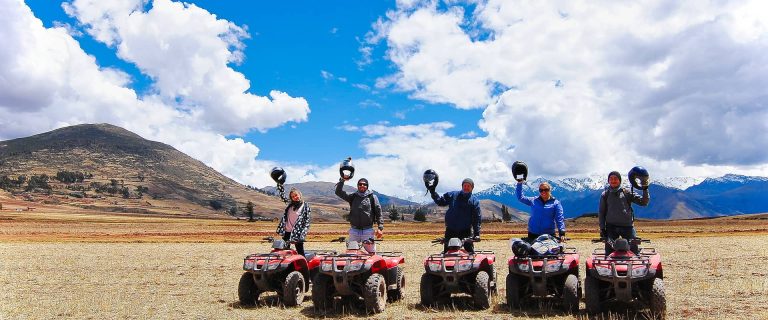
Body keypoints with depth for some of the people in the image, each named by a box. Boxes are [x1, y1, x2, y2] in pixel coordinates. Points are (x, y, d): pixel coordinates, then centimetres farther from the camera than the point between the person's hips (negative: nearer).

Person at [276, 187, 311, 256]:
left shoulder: (305, 206, -5)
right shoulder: (290, 205, 11)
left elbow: (307, 220, -9)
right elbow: (285, 217, 19)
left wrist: (303, 233, -16)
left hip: (297, 232, -5)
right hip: (287, 231, 5)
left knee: (300, 252, -1)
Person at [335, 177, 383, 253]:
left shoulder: (372, 197, 3)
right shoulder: (353, 196, 10)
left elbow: (378, 212, 0)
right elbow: (339, 192, 3)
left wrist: (380, 228, -8)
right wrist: (342, 180, -10)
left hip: (368, 230, -2)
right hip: (354, 230, 3)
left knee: (372, 253, -1)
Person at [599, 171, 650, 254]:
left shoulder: (627, 192, 7)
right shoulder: (605, 194, 10)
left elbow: (643, 202, 3)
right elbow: (601, 212, 11)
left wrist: (645, 189, -10)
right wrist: (602, 228, 4)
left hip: (627, 226, -1)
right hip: (611, 226, 1)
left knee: (634, 249, -5)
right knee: (609, 252, 0)